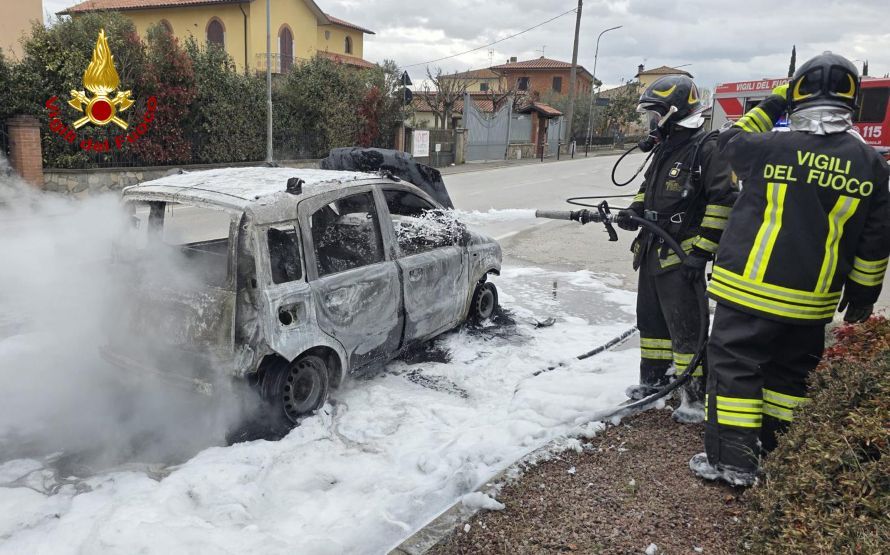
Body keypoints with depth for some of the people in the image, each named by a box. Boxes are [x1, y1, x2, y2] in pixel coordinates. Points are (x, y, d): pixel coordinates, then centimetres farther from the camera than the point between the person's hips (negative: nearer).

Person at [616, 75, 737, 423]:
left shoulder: (707, 149, -14)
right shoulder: (664, 149, 15)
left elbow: (723, 202, -19)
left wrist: (702, 250, -21)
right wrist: (635, 211, 7)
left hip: (682, 256, -9)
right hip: (653, 251, 9)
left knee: (685, 328, -4)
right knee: (651, 319, 18)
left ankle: (697, 395, 7)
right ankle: (653, 379, 33)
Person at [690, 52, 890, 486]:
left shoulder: (771, 148, -11)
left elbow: (731, 140, 14)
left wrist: (771, 105, 22)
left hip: (750, 288, -4)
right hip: (812, 300, 4)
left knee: (734, 366, 4)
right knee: (790, 373, 19)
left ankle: (731, 459, 5)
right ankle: (776, 449, 31)